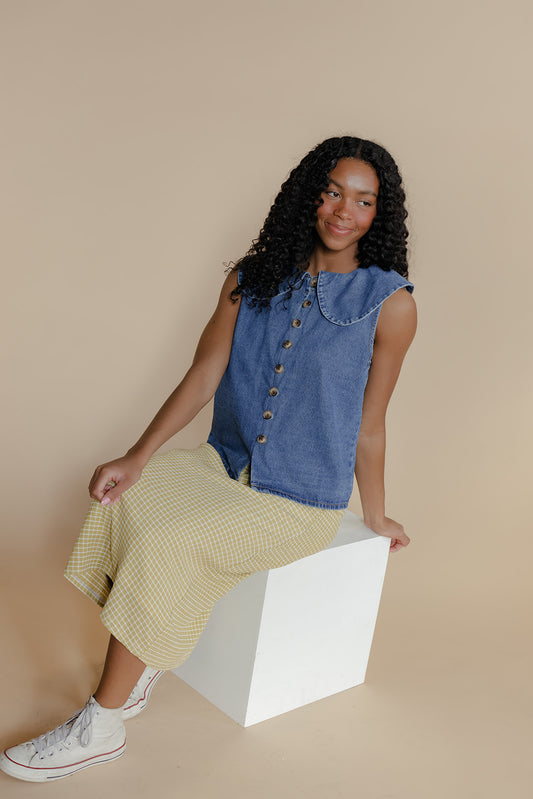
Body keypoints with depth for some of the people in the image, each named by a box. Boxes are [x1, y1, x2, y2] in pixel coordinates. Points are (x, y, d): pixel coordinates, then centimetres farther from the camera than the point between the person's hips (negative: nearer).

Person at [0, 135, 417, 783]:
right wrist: (139, 457, -9)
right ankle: (139, 673, -5)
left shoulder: (389, 302, -6)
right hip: (227, 462, 5)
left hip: (301, 499, -5)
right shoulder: (253, 279, 5)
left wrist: (376, 517, 8)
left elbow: (368, 424, 1)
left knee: (166, 541, -24)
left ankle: (101, 727, -9)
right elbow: (204, 375, 0)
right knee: (125, 499, -21)